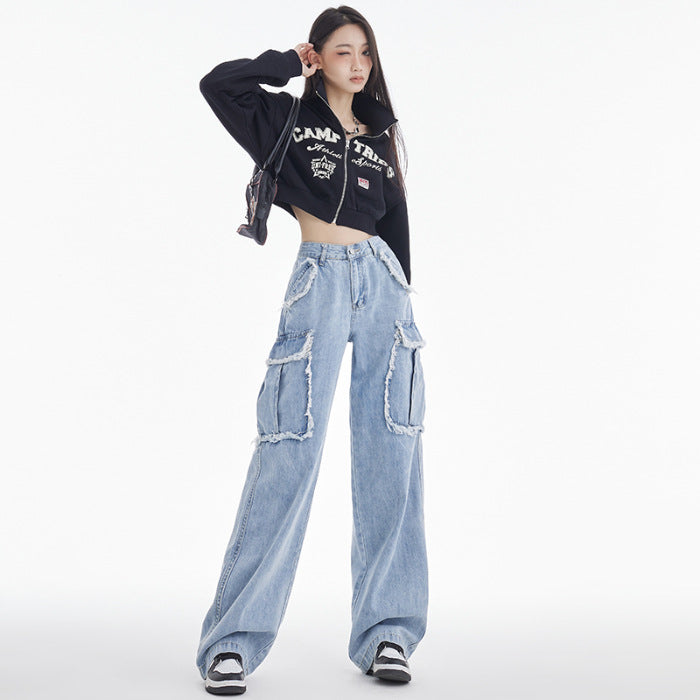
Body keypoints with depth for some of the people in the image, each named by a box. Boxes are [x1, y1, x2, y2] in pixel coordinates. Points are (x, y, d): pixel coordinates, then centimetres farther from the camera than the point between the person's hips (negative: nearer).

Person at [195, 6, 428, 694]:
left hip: (384, 281, 4)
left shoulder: (379, 136, 22)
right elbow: (218, 83, -2)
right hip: (320, 281, -4)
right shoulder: (288, 117, 12)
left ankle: (386, 630, 6)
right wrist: (288, 64, 9)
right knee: (289, 452, -11)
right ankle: (234, 638, -5)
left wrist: (402, 296, 14)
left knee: (390, 454, -1)